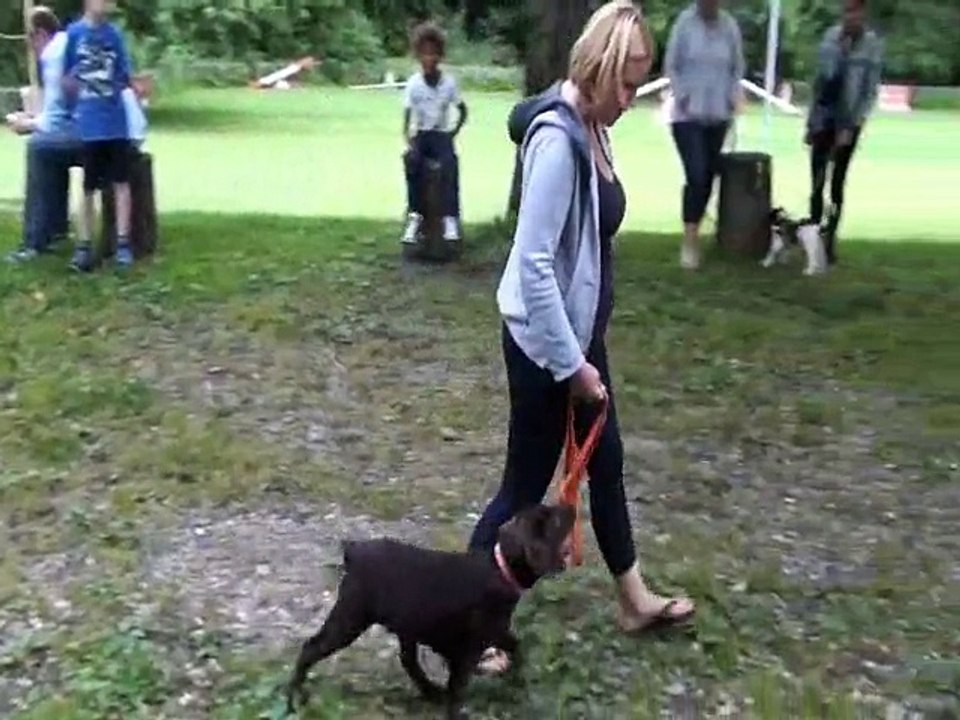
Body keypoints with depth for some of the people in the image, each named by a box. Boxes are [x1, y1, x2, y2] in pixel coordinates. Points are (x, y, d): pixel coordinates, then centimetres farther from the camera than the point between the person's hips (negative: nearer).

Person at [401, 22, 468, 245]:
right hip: (420, 135, 0)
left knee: (450, 163, -32)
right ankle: (415, 215, -27)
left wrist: (454, 132, -1)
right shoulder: (413, 83, -3)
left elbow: (463, 111, 11)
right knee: (412, 160, -33)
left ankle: (451, 217, -32)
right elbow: (407, 116, -4)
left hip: (441, 135, 0)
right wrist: (407, 140, -19)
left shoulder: (449, 81, -1)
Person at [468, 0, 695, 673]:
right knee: (526, 484, 4)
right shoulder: (557, 138, -24)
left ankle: (635, 599, 40)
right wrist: (570, 363, -21)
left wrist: (584, 350, 16)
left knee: (606, 460, 21)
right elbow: (534, 264, -27)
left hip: (580, 330, 10)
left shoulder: (589, 127, 4)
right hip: (545, 342, -10)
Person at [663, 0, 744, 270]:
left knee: (708, 176, 8)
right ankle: (689, 241, -8)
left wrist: (733, 97, 0)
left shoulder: (730, 25, -2)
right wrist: (681, 96, -9)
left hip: (718, 115, 4)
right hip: (688, 115, -3)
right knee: (696, 175, -13)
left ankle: (695, 231, 22)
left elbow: (738, 67, 11)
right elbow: (671, 64, -1)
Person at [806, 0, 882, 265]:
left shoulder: (872, 44, -7)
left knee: (836, 185, 1)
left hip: (848, 123, -3)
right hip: (823, 119, 3)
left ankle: (830, 242, 9)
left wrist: (851, 126, -14)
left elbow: (870, 91, -8)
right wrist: (811, 122, 9)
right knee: (816, 185, 4)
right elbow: (820, 79, 10)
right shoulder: (832, 36, 4)